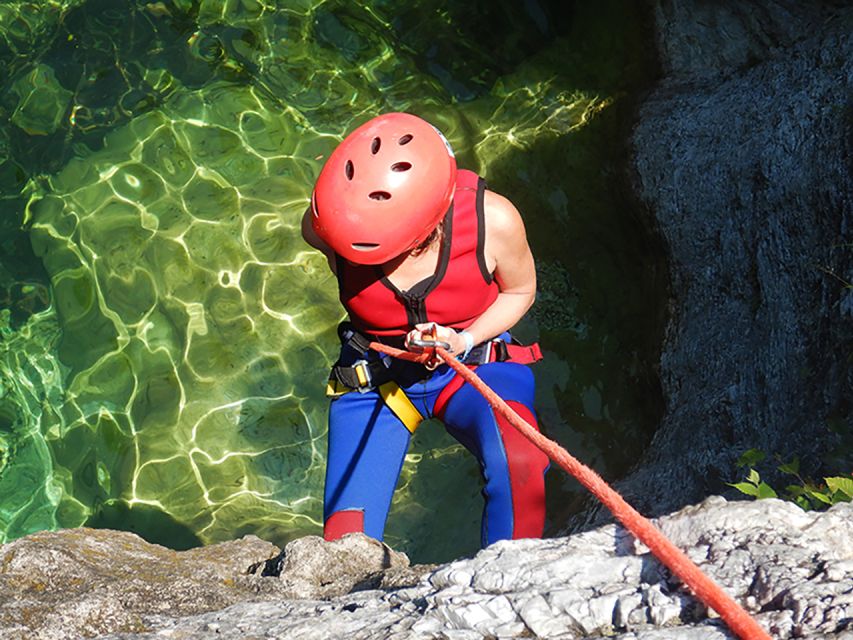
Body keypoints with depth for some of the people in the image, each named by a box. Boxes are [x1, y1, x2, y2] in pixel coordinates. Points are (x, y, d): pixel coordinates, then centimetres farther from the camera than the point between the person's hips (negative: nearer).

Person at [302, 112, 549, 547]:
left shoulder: (493, 220, -27)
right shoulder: (324, 223, -25)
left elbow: (519, 290, -5)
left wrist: (464, 341, -21)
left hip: (474, 363, -1)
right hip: (374, 377, 2)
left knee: (517, 464, -34)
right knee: (346, 543, -12)